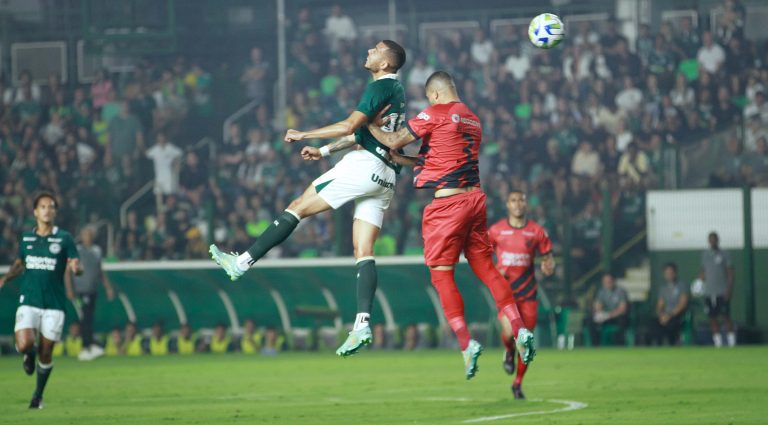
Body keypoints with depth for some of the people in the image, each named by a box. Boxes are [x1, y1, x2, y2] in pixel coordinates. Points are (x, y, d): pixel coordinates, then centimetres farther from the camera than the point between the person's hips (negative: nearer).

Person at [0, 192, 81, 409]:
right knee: (24, 345, -18)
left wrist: (75, 268, -28)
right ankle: (29, 355, 21)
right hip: (29, 301, 1)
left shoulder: (64, 239, 0)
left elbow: (77, 267, -5)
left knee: (46, 353, 1)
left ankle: (38, 394, 24)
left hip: (54, 304, -1)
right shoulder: (26, 238, 8)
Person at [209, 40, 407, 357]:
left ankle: (242, 263, -3)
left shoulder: (380, 87, -9)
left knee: (298, 208, -3)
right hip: (385, 177, 9)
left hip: (365, 164, -9)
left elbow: (349, 126, -18)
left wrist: (303, 135, -10)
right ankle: (362, 325, -10)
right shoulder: (396, 90, 22)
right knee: (364, 252, 1)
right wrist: (324, 151, 28)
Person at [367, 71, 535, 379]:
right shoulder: (472, 119, 14)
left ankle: (466, 344, -9)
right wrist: (402, 160, 22)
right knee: (484, 267, 11)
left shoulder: (436, 114, -9)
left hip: (445, 203, -7)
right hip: (474, 198, 7)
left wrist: (369, 125, 10)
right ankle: (519, 331, 2)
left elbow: (394, 141, -8)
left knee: (441, 273, 0)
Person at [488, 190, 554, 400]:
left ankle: (518, 383, 20)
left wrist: (548, 267, -15)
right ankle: (509, 352, 16)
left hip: (528, 291, 2)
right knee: (510, 331, -22)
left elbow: (548, 258, 9)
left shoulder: (537, 231, 2)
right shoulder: (496, 230, 0)